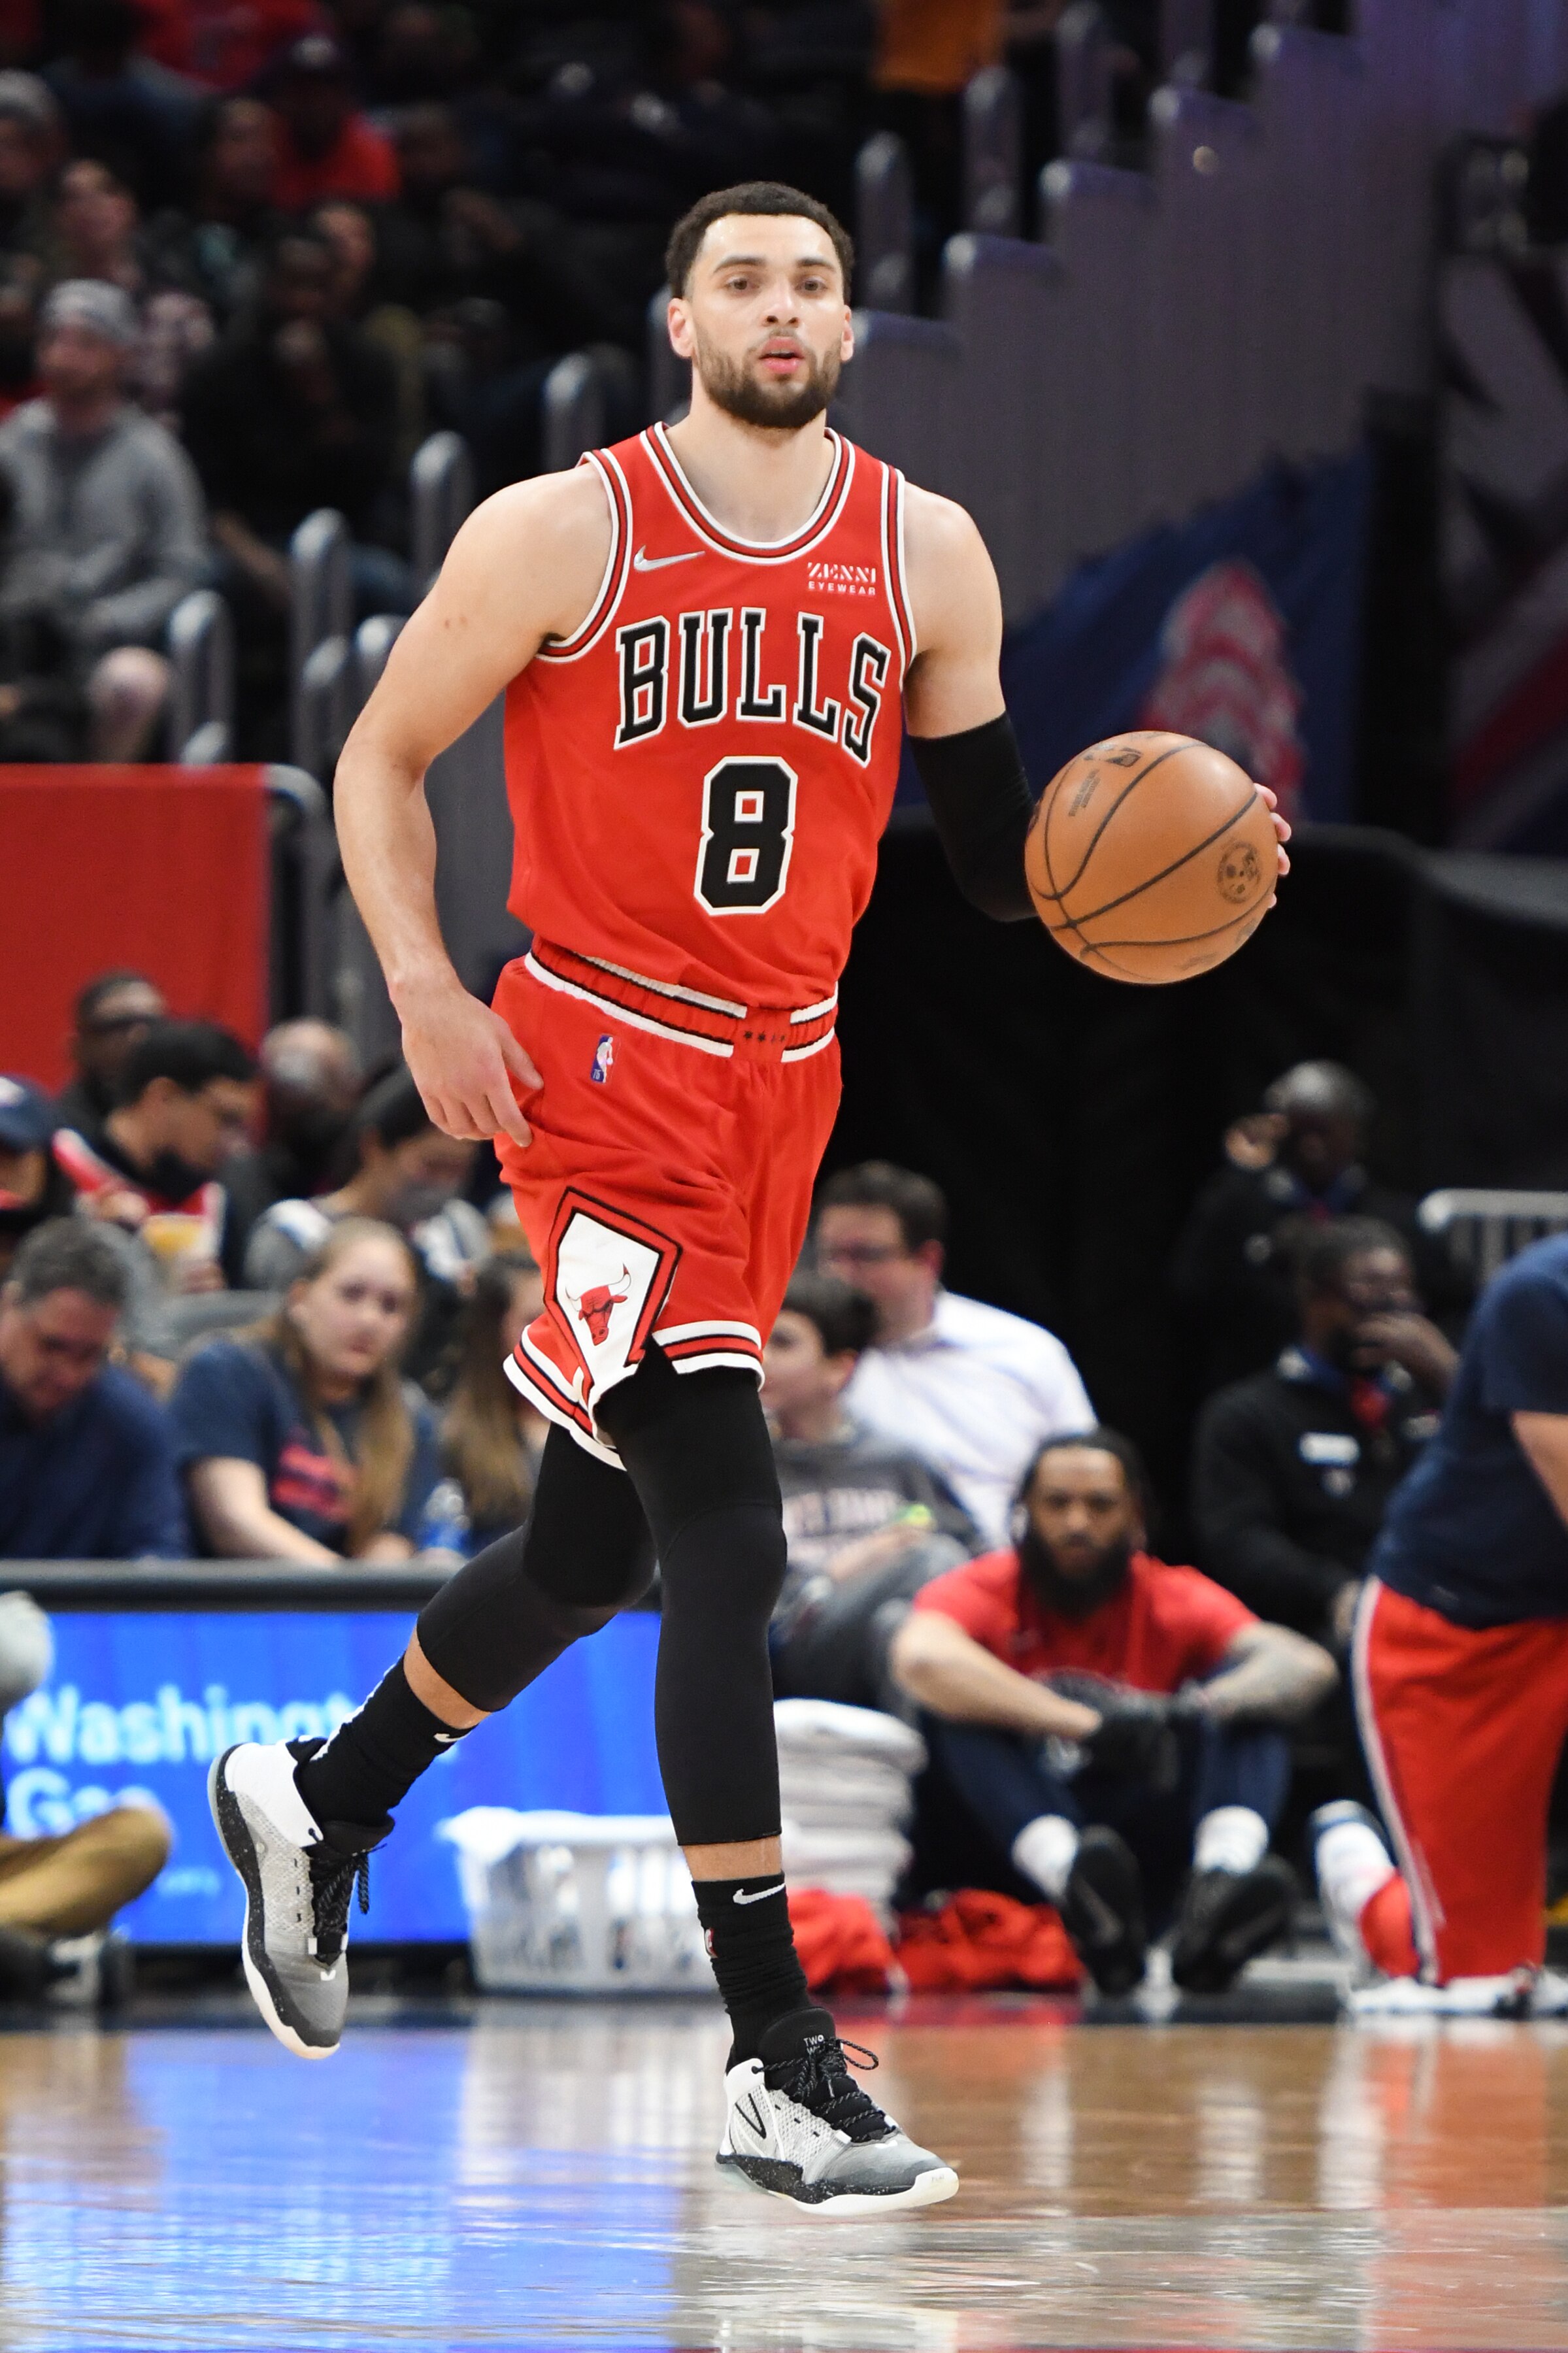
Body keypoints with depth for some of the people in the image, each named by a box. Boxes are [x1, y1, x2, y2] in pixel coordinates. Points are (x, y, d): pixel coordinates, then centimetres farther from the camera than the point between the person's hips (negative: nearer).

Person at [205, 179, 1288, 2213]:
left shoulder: (928, 556, 6)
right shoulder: (562, 532, -5)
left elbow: (999, 856, 10)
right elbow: (381, 761, 3)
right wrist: (423, 992, -11)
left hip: (783, 1078, 6)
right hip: (601, 1067, -6)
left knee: (595, 1547, 17)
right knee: (730, 1533, -17)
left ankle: (316, 1802, 43)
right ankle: (779, 2068, -18)